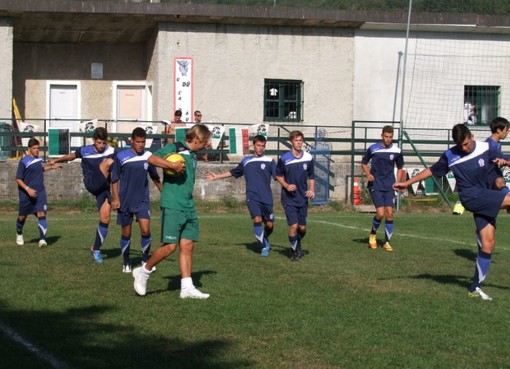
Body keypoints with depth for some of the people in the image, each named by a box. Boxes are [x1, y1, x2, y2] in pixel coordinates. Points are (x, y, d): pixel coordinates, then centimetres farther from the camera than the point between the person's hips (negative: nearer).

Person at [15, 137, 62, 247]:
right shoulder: (24, 161, -10)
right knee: (22, 217, 10)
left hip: (40, 193, 3)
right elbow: (18, 179, -11)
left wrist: (51, 167, 22)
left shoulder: (38, 159, 8)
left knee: (41, 214, -14)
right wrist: (28, 189, -22)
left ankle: (42, 239, -20)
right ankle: (19, 234, 39)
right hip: (26, 194, -3)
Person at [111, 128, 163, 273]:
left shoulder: (149, 156, 0)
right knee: (126, 233, 6)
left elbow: (155, 177, 14)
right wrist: (116, 198, -8)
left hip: (143, 201, 1)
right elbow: (115, 179, -1)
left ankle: (145, 260, 5)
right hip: (125, 201, -1)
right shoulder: (121, 157, -6)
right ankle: (126, 263, 22)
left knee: (145, 230, -13)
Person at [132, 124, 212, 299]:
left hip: (189, 208, 8)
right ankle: (143, 272, 10)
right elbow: (152, 158, -17)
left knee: (188, 245, 4)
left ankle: (187, 287, 6)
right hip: (172, 206, -8)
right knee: (170, 246, -9)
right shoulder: (174, 148, -5)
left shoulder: (193, 156, 19)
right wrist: (171, 165, -29)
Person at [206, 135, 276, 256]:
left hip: (266, 197, 0)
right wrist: (217, 176, 29)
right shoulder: (246, 161, 12)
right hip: (252, 197, 0)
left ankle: (265, 240, 36)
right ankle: (263, 247, -7)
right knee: (257, 219, -20)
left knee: (269, 224, 2)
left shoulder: (269, 161, 3)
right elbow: (233, 172, 26)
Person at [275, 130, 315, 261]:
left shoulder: (308, 158, -1)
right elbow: (278, 175, 6)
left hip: (303, 198, 3)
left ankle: (297, 245, 37)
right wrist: (286, 185, -10)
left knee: (302, 228, 6)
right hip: (289, 198, -3)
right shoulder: (284, 158, -8)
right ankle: (295, 251, 7)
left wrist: (312, 190, -3)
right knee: (293, 225, -13)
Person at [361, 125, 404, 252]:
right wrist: (368, 174, -9)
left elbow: (400, 167, 16)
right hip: (375, 185, -2)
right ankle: (373, 234, 15)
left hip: (389, 186, 2)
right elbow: (364, 163, 10)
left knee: (389, 213, -5)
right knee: (380, 213, -13)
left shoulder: (396, 151, 1)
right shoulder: (373, 148, -3)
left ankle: (387, 242, 8)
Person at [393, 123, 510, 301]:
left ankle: (475, 287, 6)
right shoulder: (450, 156, -3)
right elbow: (431, 170, 9)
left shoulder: (486, 148, 0)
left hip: (488, 202, 4)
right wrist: (407, 183, 10)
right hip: (471, 198, -4)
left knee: (488, 244, -1)